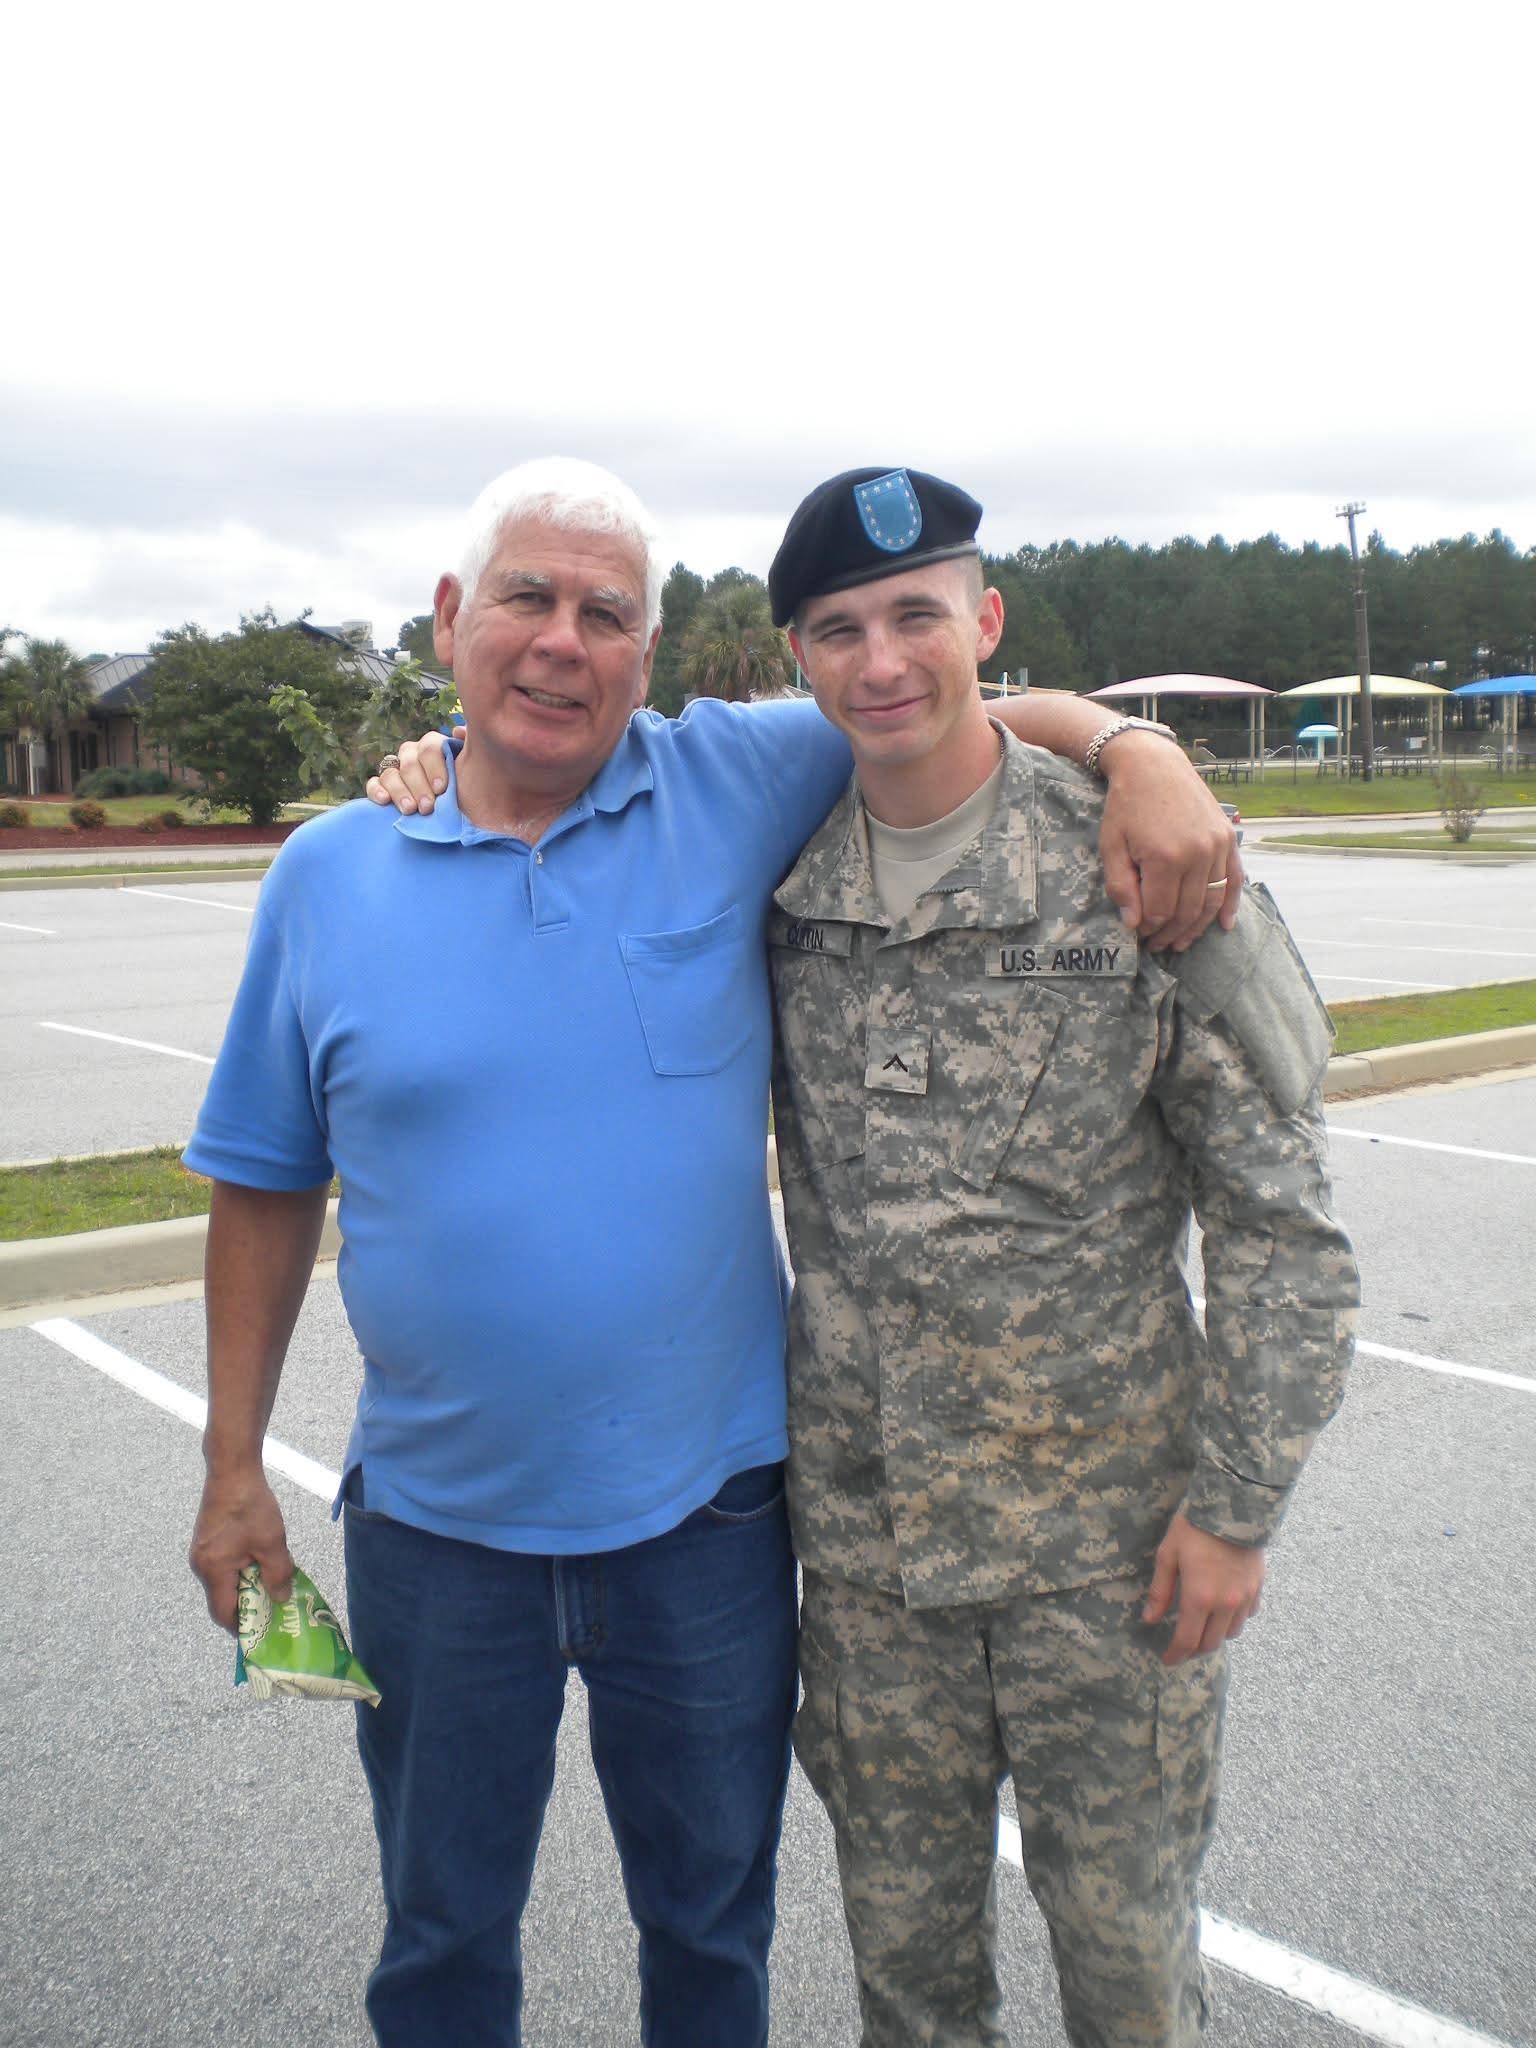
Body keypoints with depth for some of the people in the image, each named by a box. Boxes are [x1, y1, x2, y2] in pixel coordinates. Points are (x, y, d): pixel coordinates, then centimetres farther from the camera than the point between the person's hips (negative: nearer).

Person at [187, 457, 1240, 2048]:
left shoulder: (733, 787, -7)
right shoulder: (329, 875, -4)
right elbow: (268, 1188, 3)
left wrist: (1140, 756, -18)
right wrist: (233, 1469, 4)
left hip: (703, 1508, 0)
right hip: (436, 1525, 1)